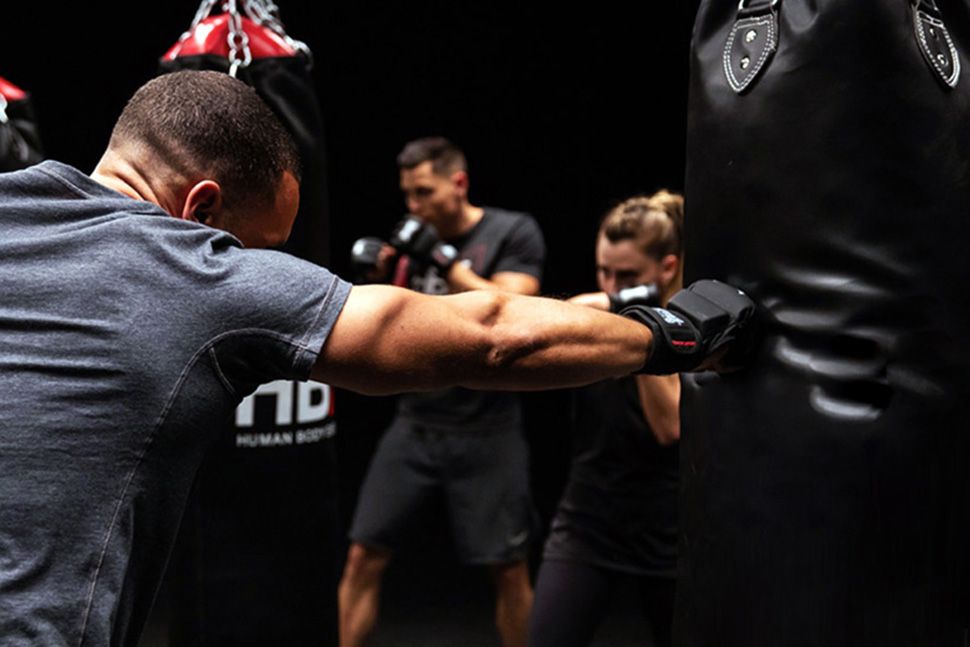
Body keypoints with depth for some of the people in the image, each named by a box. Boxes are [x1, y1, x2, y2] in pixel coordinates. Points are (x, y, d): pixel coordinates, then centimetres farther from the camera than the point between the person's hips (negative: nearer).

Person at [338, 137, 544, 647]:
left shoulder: (514, 233, -4)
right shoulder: (412, 238, 7)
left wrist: (445, 259, -19)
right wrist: (378, 279, -6)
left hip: (488, 433, -3)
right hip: (415, 426, 4)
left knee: (509, 568, 4)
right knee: (363, 557, -1)